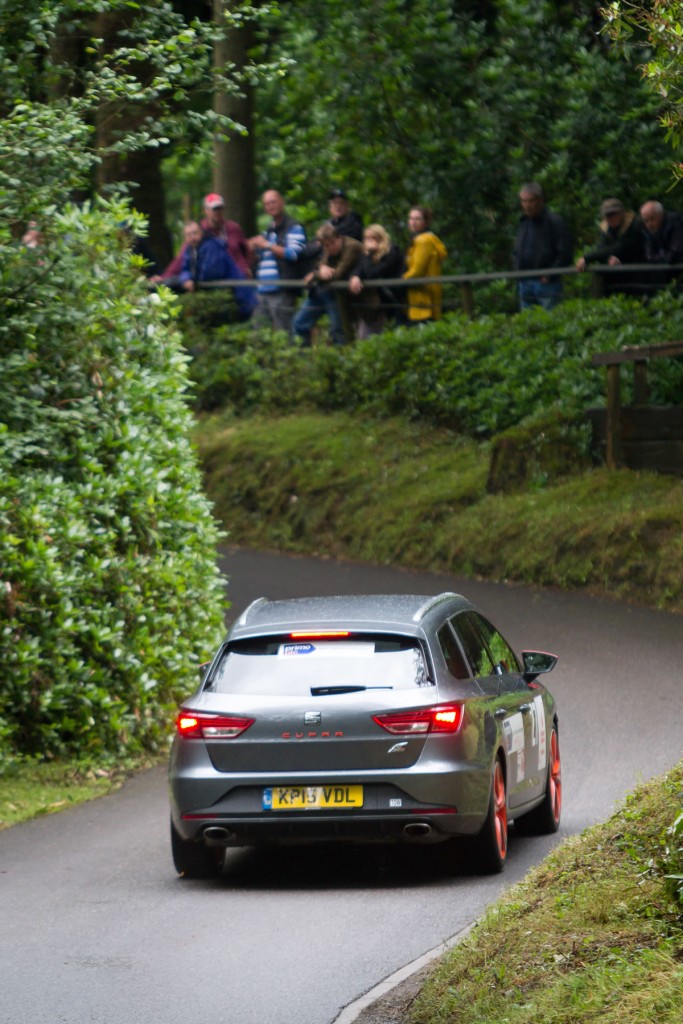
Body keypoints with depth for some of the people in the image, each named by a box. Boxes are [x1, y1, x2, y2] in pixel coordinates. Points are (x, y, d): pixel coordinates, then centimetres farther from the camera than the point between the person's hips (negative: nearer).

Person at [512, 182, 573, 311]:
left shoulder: (554, 222, -9)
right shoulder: (524, 222, 13)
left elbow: (565, 254, -12)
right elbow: (516, 251, 25)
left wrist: (550, 275, -14)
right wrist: (517, 267, 8)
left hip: (547, 283, -7)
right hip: (525, 283, 7)